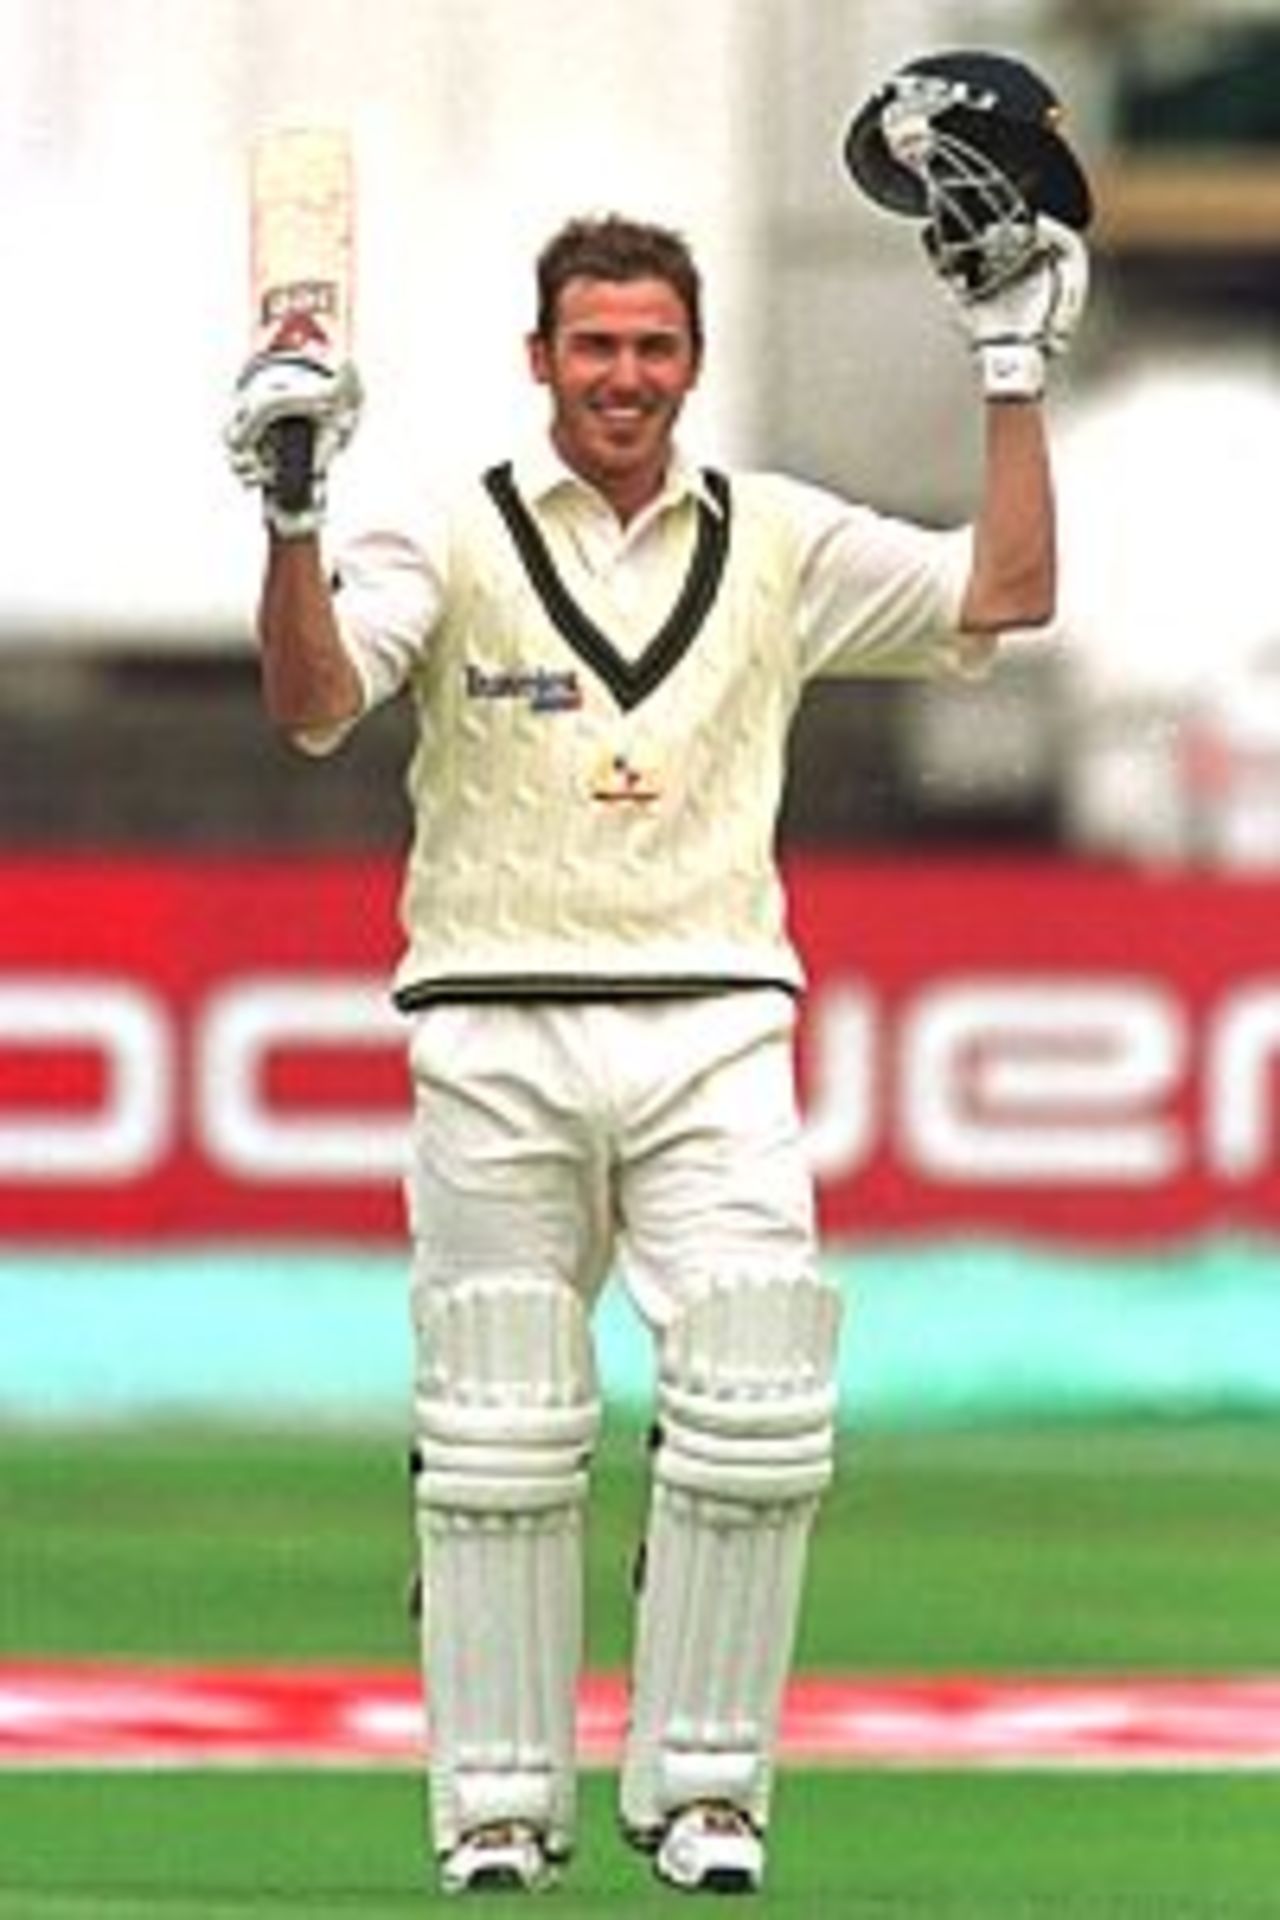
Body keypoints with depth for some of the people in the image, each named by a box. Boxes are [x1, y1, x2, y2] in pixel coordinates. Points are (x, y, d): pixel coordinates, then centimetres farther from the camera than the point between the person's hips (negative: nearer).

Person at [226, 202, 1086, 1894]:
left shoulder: (778, 545, 12)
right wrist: (292, 522, -24)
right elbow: (313, 703, -10)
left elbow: (1006, 594, 6)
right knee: (501, 1432, 0)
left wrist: (1016, 373, 4)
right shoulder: (454, 545, 5)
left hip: (713, 1034, 1)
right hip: (497, 1039, -1)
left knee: (757, 1414, -9)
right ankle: (499, 1805, 7)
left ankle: (701, 1787, 2)